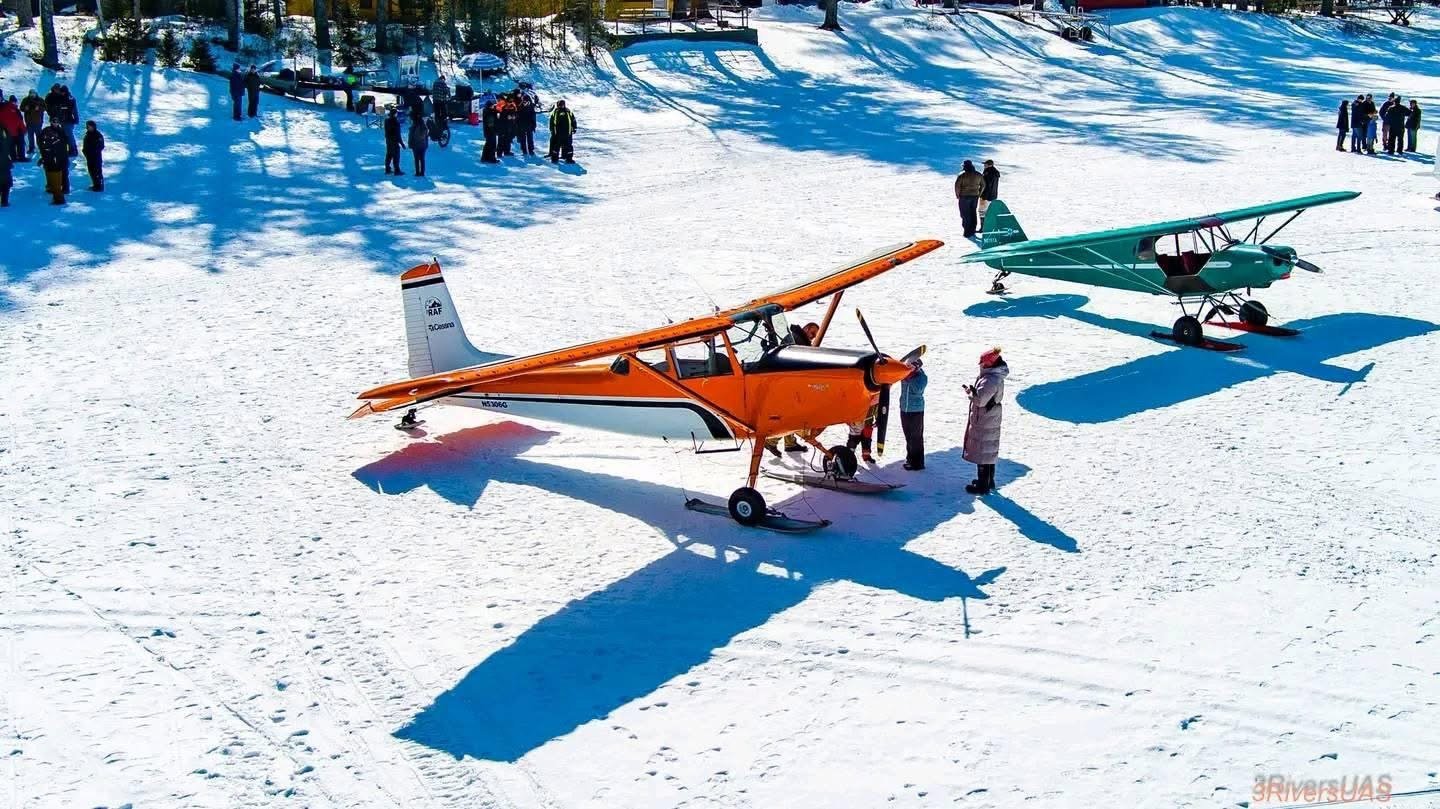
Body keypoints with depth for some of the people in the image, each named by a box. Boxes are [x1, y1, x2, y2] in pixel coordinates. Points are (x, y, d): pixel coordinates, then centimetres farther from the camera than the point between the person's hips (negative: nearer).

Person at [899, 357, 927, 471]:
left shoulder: (922, 377, -11)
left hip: (916, 411, -6)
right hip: (904, 409, 6)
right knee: (908, 436, 15)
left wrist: (910, 378, -25)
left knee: (916, 437, -3)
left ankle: (917, 463, 3)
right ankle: (910, 459, 27)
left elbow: (918, 389, -25)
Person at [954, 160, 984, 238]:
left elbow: (957, 185, -17)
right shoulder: (978, 175, 4)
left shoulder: (962, 175, -13)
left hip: (964, 197, -5)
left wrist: (957, 195, -3)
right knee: (973, 214, 16)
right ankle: (972, 232, 21)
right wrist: (979, 194, 19)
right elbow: (983, 185, 11)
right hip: (975, 197, 5)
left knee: (965, 215, 3)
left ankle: (968, 233, 2)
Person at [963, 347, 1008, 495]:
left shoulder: (990, 381, -25)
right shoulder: (997, 378, 8)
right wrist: (973, 391, 3)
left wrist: (971, 390, -11)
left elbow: (980, 400, -27)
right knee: (989, 452, 20)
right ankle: (989, 481, 32)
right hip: (991, 422, 10)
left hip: (983, 423, -10)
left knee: (982, 453, -2)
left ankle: (983, 486, 3)